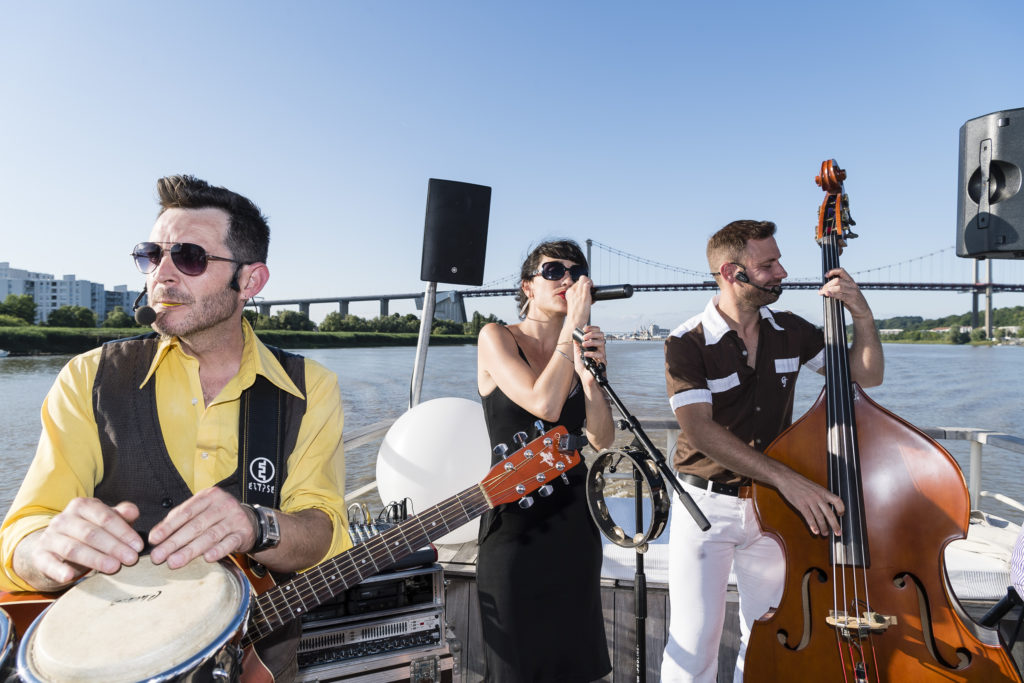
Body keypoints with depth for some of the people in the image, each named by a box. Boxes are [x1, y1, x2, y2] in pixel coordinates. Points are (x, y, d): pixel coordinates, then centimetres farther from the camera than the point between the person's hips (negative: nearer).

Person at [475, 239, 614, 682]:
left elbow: (602, 440, -4)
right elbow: (545, 405, -25)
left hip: (575, 519, 5)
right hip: (516, 520, -5)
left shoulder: (580, 347, 5)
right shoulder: (497, 339, -9)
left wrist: (589, 372, -20)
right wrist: (573, 324, -19)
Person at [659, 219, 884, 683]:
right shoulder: (687, 344, -15)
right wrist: (787, 478, -33)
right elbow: (700, 430, -25)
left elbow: (866, 375, 8)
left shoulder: (790, 331, 2)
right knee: (694, 643, 2)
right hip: (706, 506, -4)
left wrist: (863, 317, -9)